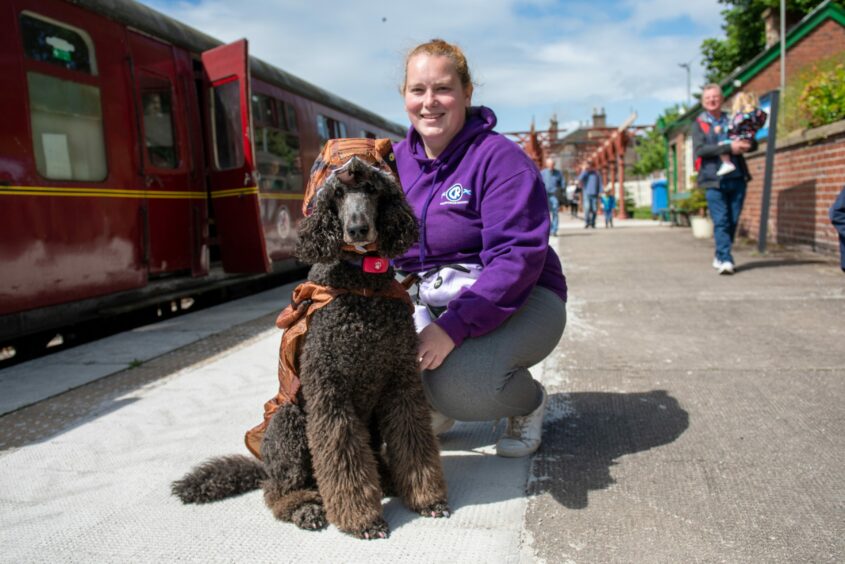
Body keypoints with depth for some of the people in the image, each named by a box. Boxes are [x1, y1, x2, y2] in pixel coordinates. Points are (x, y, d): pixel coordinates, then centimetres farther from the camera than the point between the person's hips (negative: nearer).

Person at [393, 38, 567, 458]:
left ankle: (528, 401, 5)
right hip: (427, 296, 6)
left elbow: (517, 257, -25)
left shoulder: (500, 157, -15)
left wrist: (453, 327, -34)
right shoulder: (397, 159, 4)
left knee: (459, 381, -33)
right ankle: (431, 405, 11)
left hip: (517, 298, -5)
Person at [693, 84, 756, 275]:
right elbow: (699, 149, -10)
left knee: (733, 221, 6)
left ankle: (720, 257, 19)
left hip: (737, 178, 4)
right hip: (714, 180, -4)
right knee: (720, 221, -10)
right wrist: (729, 148, -17)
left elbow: (753, 144, 17)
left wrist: (747, 144, -8)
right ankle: (725, 260, -12)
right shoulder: (699, 123, 6)